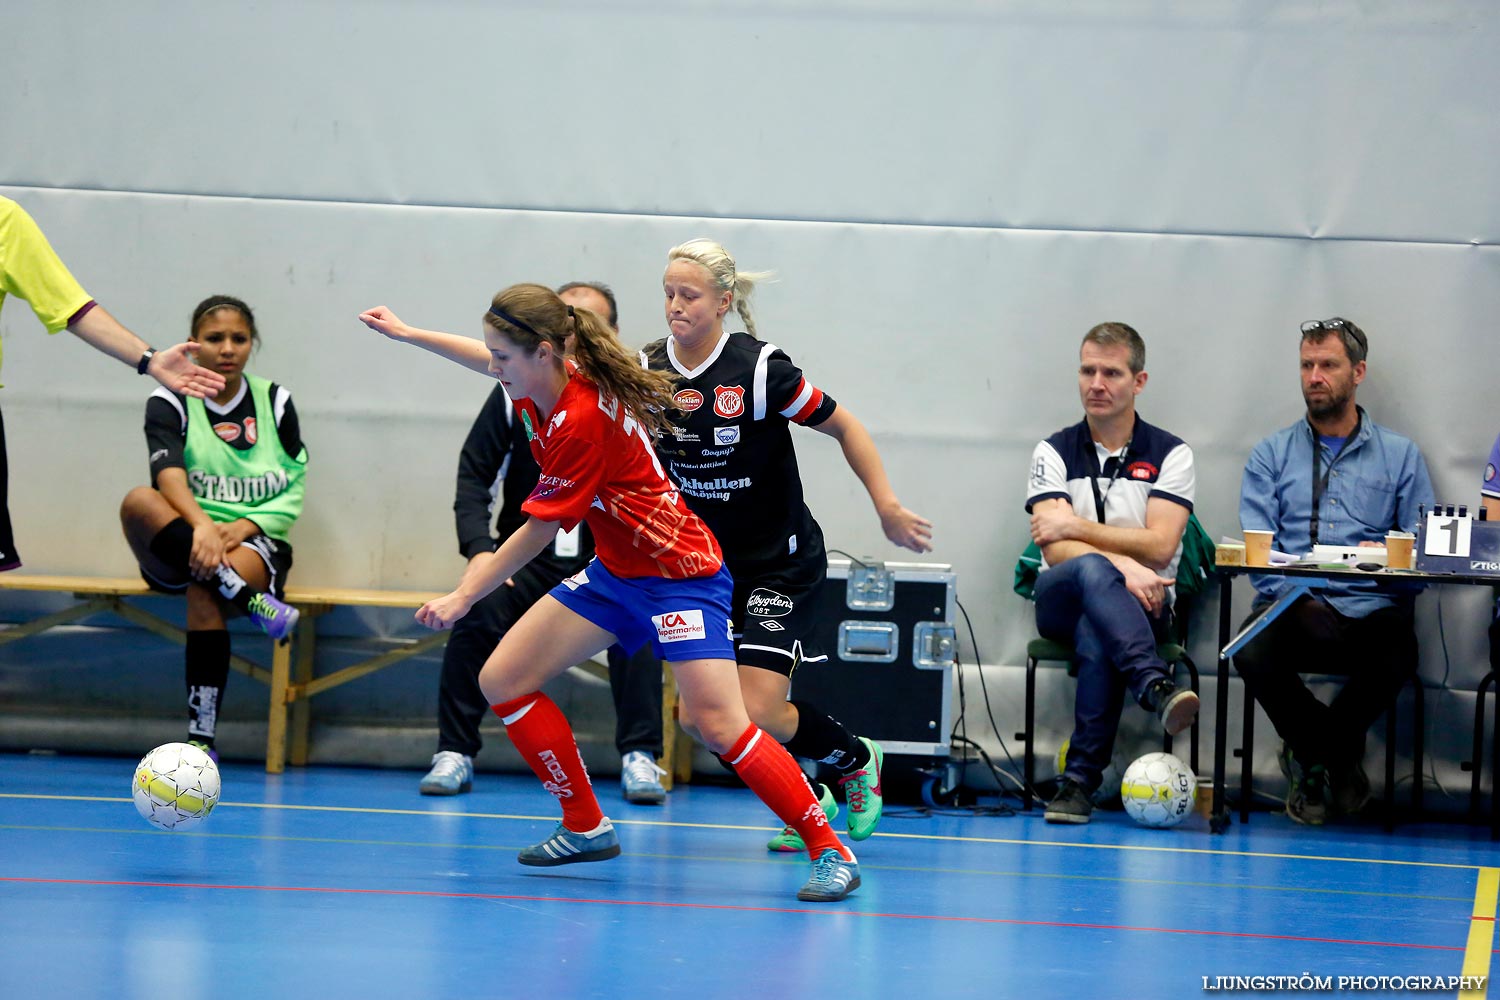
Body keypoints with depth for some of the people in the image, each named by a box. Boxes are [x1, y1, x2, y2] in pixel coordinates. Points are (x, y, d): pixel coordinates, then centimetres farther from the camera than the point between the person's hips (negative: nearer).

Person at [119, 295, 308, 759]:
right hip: (178, 547, 1)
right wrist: (202, 525, -37)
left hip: (255, 544, -1)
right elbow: (168, 473, -18)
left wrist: (244, 527, -14)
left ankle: (202, 735, -36)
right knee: (137, 501, -33)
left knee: (204, 591, -36)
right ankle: (248, 600, -43)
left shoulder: (275, 402, 8)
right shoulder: (170, 402, 2)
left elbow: (293, 494, 6)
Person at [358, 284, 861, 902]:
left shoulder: (581, 423, -27)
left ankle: (829, 850, -14)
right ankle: (587, 828, 14)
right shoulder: (545, 384, -3)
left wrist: (464, 598, -9)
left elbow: (538, 532, -18)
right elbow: (494, 364, 24)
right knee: (502, 681, 3)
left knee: (720, 726, -23)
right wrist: (407, 334, 30)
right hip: (614, 572, 10)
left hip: (679, 575, -10)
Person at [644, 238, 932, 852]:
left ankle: (857, 760, 16)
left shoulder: (760, 369, -18)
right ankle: (809, 802, 21)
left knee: (757, 715, -16)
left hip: (781, 564, -5)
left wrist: (887, 507, -11)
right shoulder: (649, 371, -5)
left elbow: (844, 427, -8)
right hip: (705, 564, 5)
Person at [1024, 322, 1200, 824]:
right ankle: (1156, 686, -57)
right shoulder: (1054, 453, 7)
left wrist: (1076, 527, -9)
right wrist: (1121, 565, -24)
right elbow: (1056, 550, -7)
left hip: (1141, 605, 0)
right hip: (1062, 600, 1)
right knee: (1091, 571, -37)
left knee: (1096, 631, -37)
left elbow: (1159, 546, -8)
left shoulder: (1170, 454, 4)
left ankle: (1081, 779, -37)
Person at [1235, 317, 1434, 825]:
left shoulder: (1400, 455, 16)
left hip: (1370, 609, -1)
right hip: (1294, 607, 1)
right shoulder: (1271, 454, 16)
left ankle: (1310, 754, -6)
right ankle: (1337, 758, -4)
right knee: (1252, 655, -33)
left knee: (1396, 656, -36)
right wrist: (1296, 599, -14)